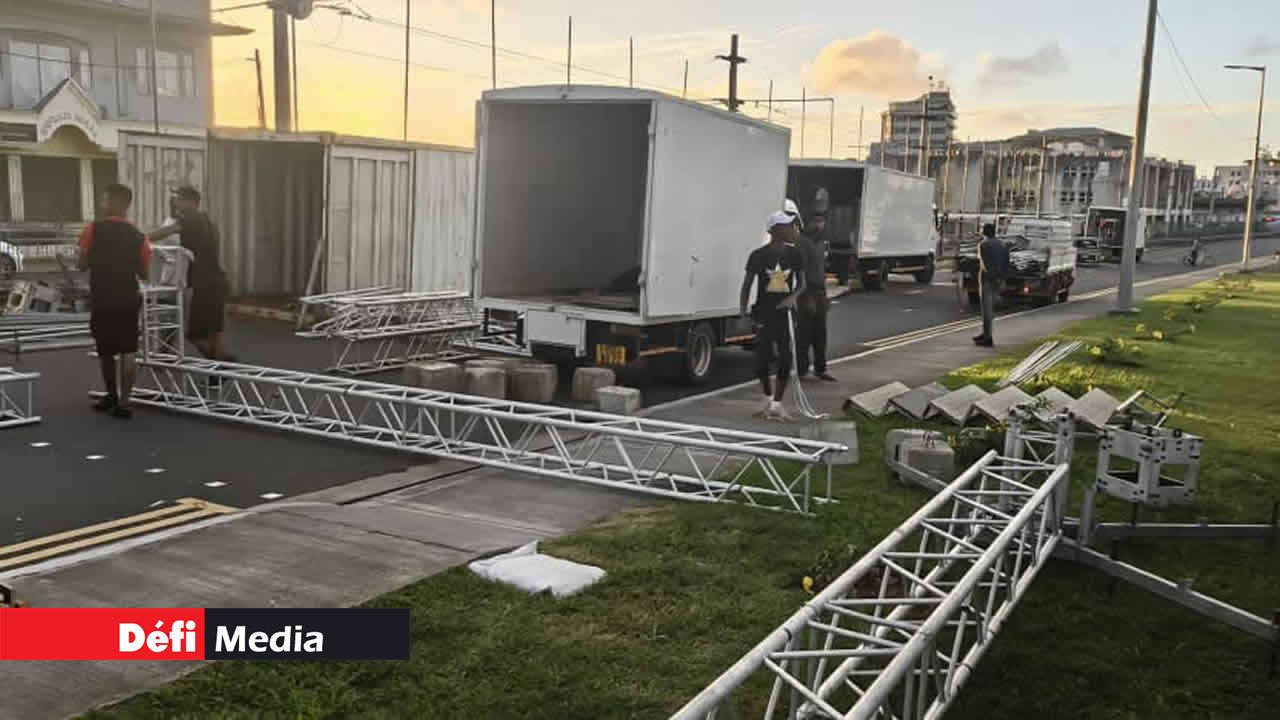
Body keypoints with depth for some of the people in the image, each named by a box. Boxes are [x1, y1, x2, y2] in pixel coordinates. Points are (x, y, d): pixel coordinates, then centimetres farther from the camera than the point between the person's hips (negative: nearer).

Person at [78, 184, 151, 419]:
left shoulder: (94, 229, -8)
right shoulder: (138, 236, -2)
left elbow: (82, 264, -6)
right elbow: (144, 274, 4)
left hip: (102, 300, -1)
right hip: (128, 300, 1)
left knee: (105, 351, 15)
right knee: (128, 351, 2)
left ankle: (112, 396, 29)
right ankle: (124, 402, -4)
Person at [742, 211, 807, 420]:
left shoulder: (794, 254, 1)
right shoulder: (758, 256, -8)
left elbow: (801, 283, 8)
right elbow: (747, 286, -1)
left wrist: (793, 297, -13)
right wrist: (743, 314, -6)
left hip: (785, 313, 2)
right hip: (763, 314, -2)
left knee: (785, 361, -3)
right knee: (762, 360, 4)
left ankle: (777, 404, 9)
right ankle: (768, 399, 27)